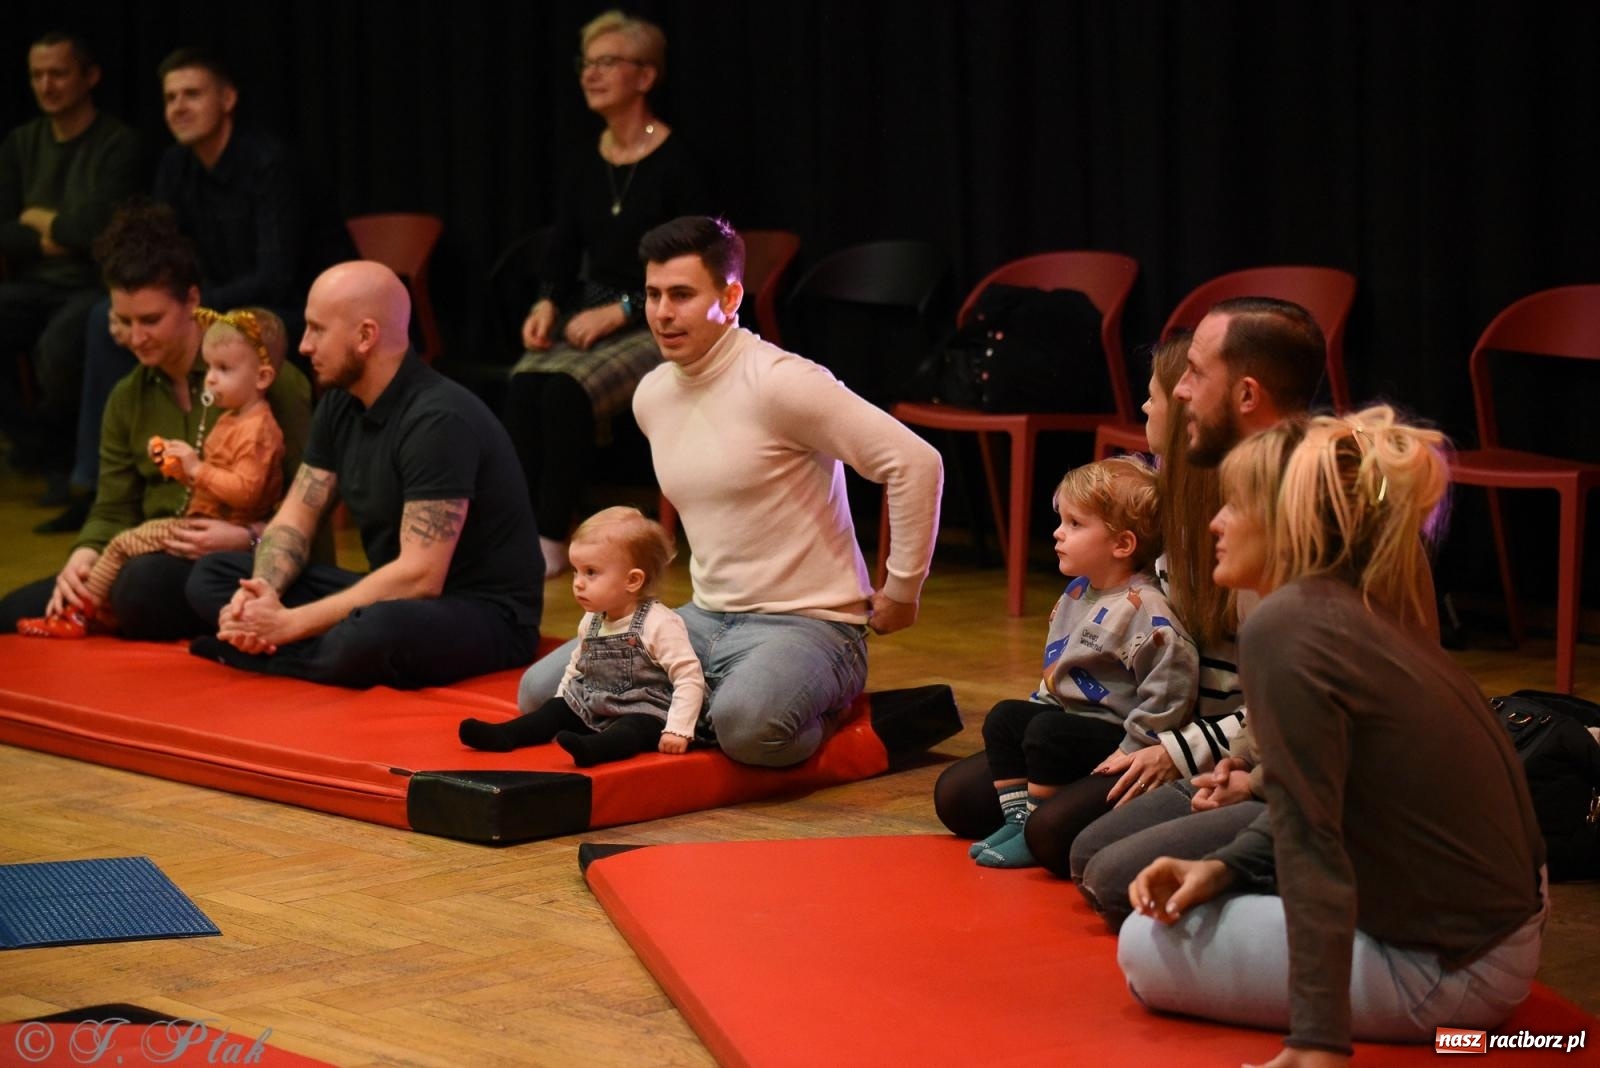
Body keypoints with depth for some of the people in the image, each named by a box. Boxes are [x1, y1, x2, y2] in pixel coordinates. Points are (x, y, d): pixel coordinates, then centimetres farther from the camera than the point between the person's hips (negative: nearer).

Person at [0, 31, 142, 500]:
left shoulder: (117, 145, -6)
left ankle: (47, 442, -4)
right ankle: (44, 449, -4)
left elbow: (95, 229, -16)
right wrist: (51, 239, -9)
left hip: (92, 287, -6)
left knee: (57, 346, -37)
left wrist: (38, 220, 0)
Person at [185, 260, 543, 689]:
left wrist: (292, 624, -26)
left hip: (485, 614, -8)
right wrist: (262, 592, -16)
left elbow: (419, 576, -28)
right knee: (210, 577, 2)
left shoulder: (439, 420, -23)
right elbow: (294, 519, 7)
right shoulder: (340, 404, 4)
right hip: (395, 596, 8)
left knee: (376, 633, -41)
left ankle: (263, 649, -15)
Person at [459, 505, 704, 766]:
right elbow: (575, 667, 24)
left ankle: (591, 748, -63)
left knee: (635, 729, -35)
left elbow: (690, 678, -19)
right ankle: (503, 736, -20)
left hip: (643, 712, -9)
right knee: (556, 709, -1)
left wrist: (678, 730, -27)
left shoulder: (660, 624, -16)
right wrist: (559, 714, 14)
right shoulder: (591, 622, 9)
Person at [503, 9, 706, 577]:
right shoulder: (584, 167, 9)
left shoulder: (676, 163, -9)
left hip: (657, 324, -6)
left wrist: (619, 312, -18)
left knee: (567, 390, -30)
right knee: (523, 386, -25)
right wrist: (547, 304, -7)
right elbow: (561, 254, 13)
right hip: (589, 317, 6)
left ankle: (552, 537, -20)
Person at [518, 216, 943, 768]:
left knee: (748, 725, -39)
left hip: (807, 624, -8)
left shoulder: (779, 383, -17)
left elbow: (915, 463, -20)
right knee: (542, 690, -4)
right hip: (707, 617, 8)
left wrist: (901, 591, -13)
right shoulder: (651, 395, 8)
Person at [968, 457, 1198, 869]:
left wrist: (1129, 753, -24)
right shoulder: (1076, 593, 8)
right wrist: (1041, 703, 12)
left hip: (1113, 734, -10)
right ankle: (1016, 818, 7)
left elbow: (1172, 683, -27)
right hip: (1069, 716, 10)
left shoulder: (1146, 613, -23)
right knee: (1004, 717, 7)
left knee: (1047, 732, -27)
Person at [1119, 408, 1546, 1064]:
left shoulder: (1285, 630, -23)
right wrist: (1224, 866, 0)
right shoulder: (1368, 612, 5)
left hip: (1449, 973, -9)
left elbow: (1309, 838, -25)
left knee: (1147, 950, -1)